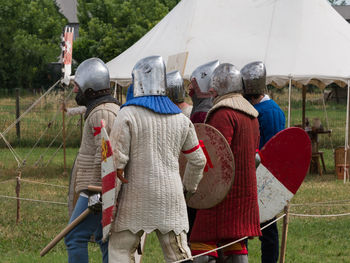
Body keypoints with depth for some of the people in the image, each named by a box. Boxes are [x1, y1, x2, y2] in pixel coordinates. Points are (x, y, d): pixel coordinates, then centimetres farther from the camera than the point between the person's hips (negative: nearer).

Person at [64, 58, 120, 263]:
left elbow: (105, 154, -22)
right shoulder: (112, 108, 18)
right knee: (105, 238, 10)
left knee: (76, 237, -8)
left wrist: (97, 192, -24)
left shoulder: (102, 113, -15)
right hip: (103, 189, 10)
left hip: (98, 188, -10)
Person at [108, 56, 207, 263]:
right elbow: (198, 160, 16)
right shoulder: (180, 119, 9)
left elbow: (117, 160, -13)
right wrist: (189, 188, 31)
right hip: (171, 198, 4)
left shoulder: (128, 115, -7)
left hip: (137, 197, -4)